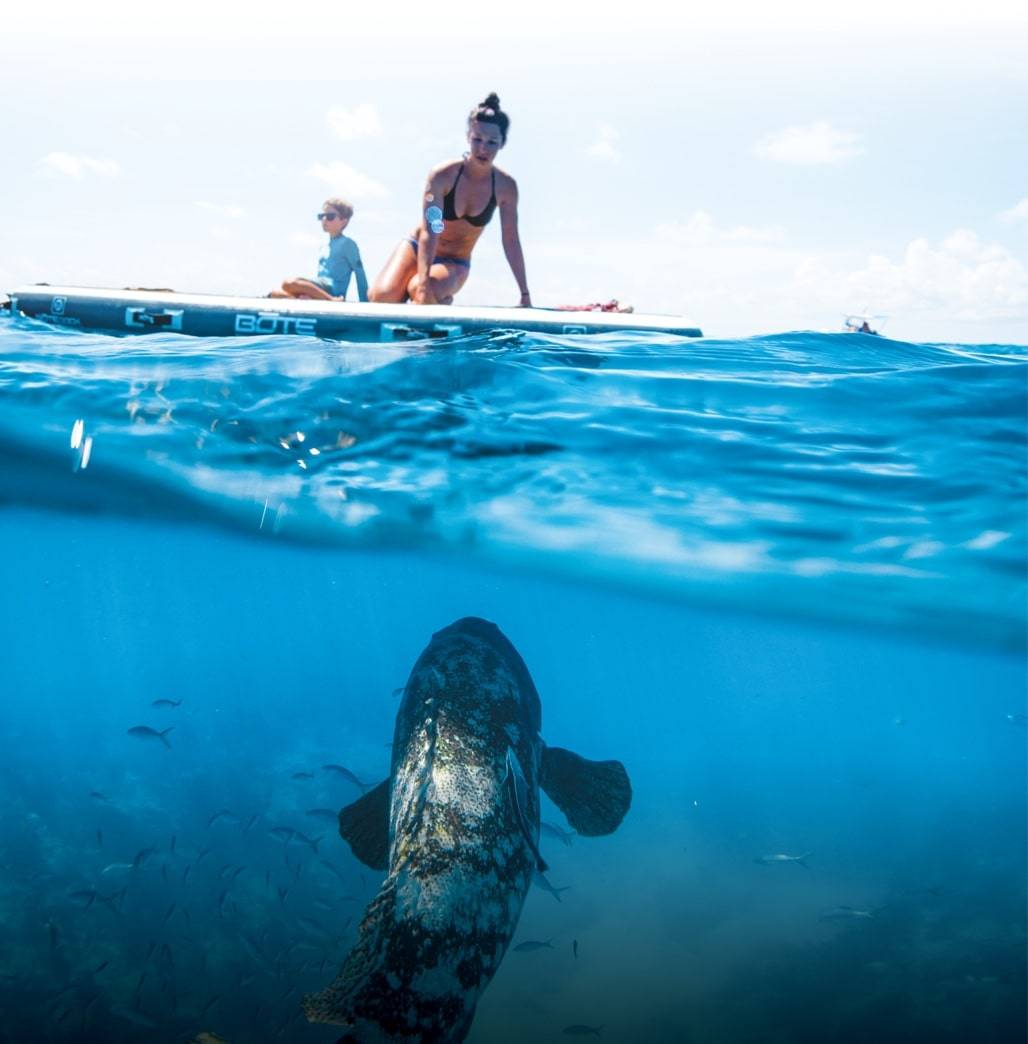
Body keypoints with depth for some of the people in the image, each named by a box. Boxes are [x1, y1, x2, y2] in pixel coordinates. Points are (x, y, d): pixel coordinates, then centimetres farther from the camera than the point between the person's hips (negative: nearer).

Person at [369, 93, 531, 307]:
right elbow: (429, 233, -27)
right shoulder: (442, 175, -21)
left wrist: (525, 294, -6)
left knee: (430, 294, -35)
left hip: (455, 264, 1)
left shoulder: (505, 186, -13)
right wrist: (423, 282, -39)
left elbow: (511, 241, -7)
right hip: (417, 248, -1)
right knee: (382, 295, -27)